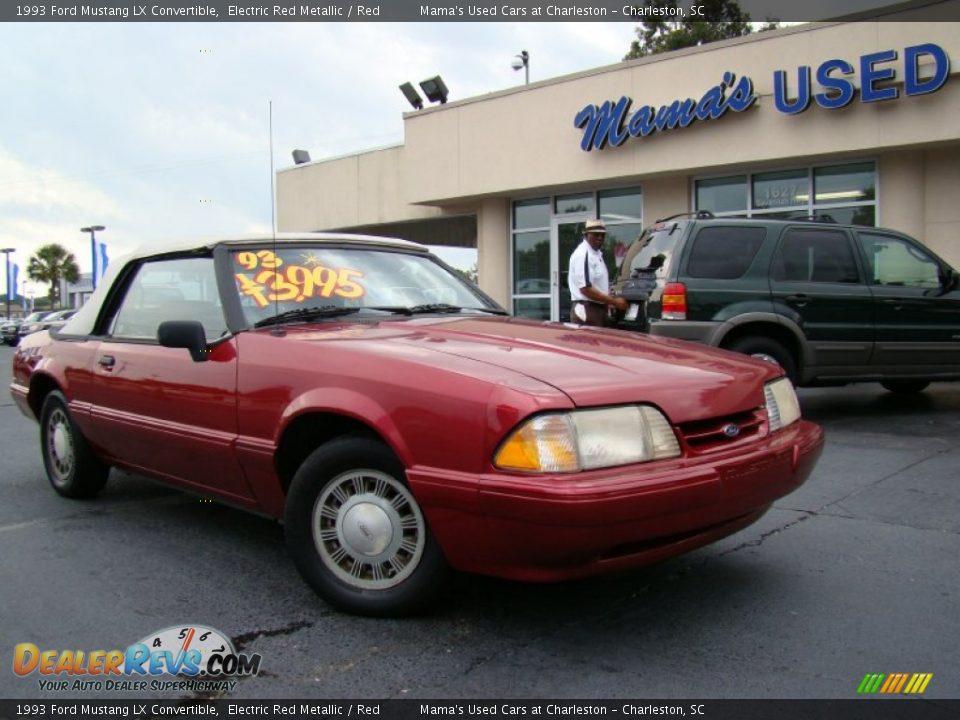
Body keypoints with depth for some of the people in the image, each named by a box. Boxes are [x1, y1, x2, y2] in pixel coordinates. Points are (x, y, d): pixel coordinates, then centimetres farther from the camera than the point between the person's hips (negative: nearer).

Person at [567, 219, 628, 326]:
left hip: (599, 309, 10)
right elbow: (586, 289, -22)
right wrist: (614, 302, -18)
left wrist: (610, 300, 9)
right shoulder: (582, 255, -15)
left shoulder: (597, 253, 15)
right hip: (587, 310, -10)